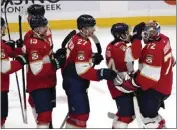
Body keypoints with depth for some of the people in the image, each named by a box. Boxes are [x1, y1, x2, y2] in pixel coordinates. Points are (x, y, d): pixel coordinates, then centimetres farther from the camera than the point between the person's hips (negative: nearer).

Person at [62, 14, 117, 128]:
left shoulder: (78, 39, 8)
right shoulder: (82, 44, -23)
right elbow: (82, 70, -28)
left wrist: (93, 58, 6)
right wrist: (101, 74, -28)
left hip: (75, 80, 11)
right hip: (74, 82, -11)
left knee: (82, 111, 21)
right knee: (80, 114, -9)